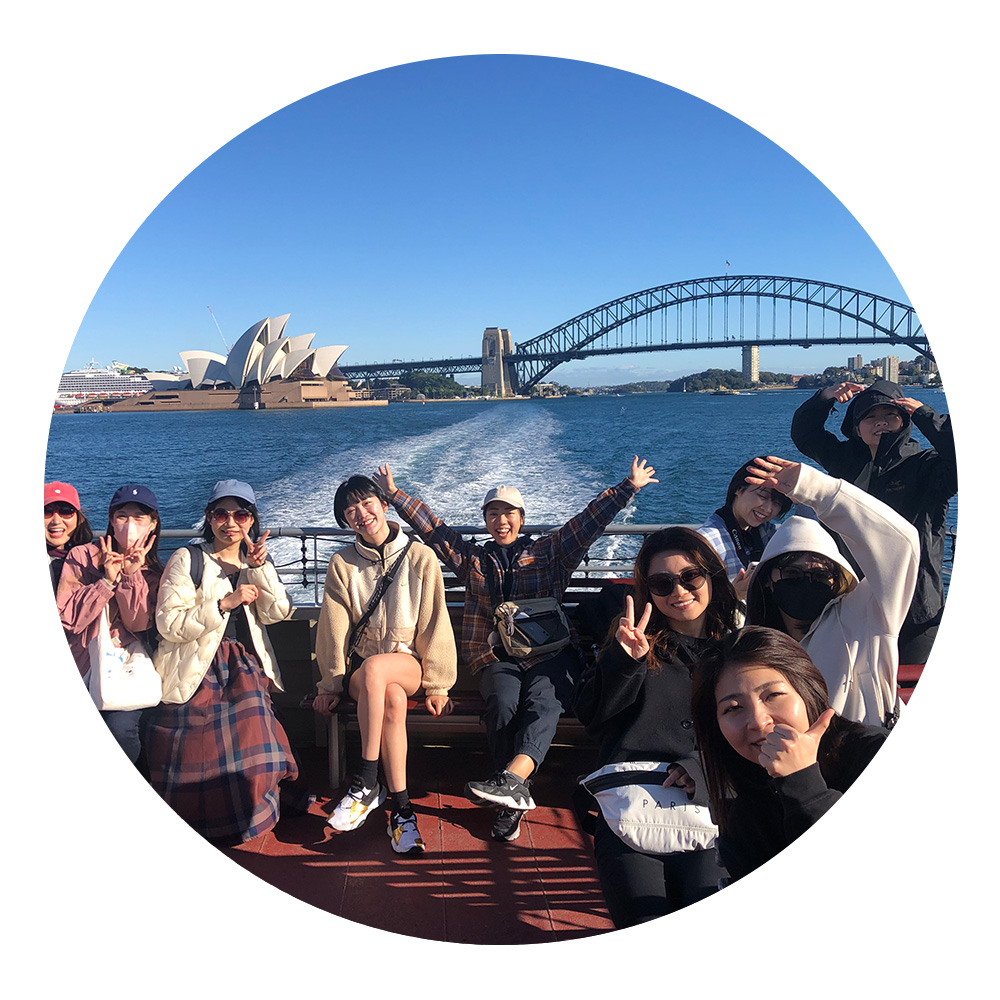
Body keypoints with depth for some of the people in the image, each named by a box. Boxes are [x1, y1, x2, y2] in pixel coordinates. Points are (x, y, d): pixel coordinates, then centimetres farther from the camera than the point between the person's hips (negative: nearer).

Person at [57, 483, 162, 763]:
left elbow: (138, 624, -7)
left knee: (120, 727, -19)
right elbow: (68, 620, -7)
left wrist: (132, 575, -15)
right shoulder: (81, 557, 2)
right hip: (84, 665, 0)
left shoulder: (153, 571, 7)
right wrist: (107, 580, -15)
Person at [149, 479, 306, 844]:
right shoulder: (187, 559, 0)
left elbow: (278, 612, 0)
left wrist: (259, 565, -10)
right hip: (195, 671, -3)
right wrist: (225, 603, -17)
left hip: (243, 664, 4)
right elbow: (168, 624, -10)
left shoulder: (255, 562, 14)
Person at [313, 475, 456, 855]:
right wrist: (331, 685, -3)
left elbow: (434, 625, -2)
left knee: (373, 668, -36)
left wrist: (436, 684, -4)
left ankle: (365, 783, -27)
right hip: (361, 668, 1)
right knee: (393, 699, -34)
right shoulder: (342, 564, 3)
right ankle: (400, 808, -26)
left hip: (409, 663, -1)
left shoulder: (421, 558, -2)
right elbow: (335, 628, 2)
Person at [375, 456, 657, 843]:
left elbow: (590, 521, 13)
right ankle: (515, 795, -29)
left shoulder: (549, 552, 18)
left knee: (543, 700, -33)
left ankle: (511, 776, -53)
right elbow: (432, 527, 20)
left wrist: (629, 487, 8)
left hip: (551, 654, -1)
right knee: (503, 703, -31)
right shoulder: (472, 559, 22)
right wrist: (395, 495, 17)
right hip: (497, 658, 1)